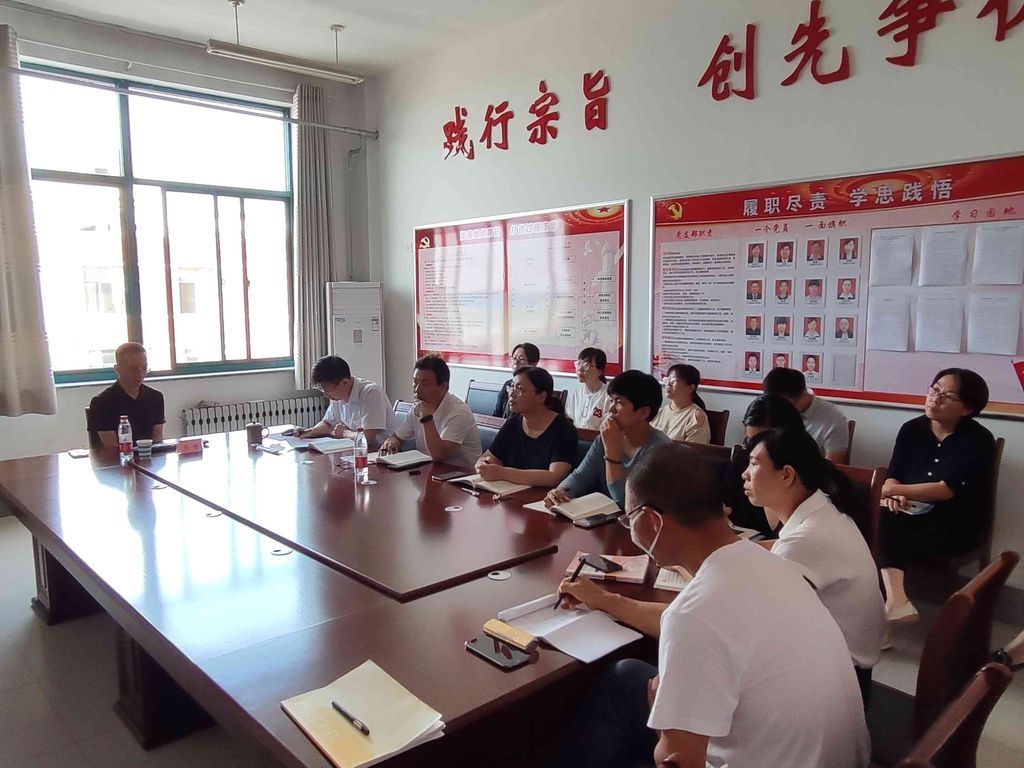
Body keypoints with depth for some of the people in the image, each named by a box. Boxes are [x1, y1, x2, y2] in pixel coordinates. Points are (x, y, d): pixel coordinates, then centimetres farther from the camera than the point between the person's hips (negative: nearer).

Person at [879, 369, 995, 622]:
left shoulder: (979, 440, -9)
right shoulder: (911, 429, 5)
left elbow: (947, 490, -20)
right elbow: (893, 476, 2)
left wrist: (893, 490, -24)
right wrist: (895, 495, -22)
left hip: (957, 523, -3)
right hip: (912, 513, 4)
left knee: (888, 541, -30)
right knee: (881, 521, -32)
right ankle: (896, 601, -42)